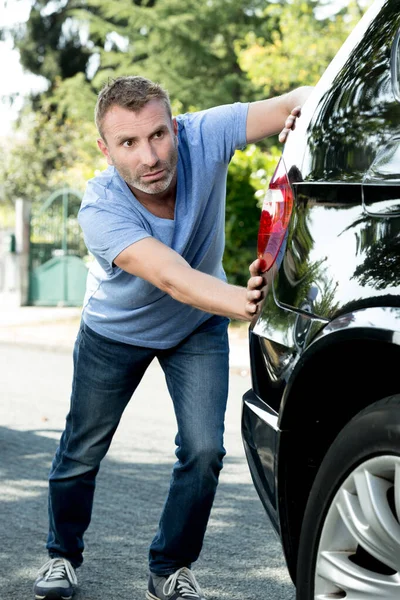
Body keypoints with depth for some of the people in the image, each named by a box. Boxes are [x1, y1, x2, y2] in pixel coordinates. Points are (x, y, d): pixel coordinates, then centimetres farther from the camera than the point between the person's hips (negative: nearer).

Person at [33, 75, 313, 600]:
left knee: (204, 451, -9)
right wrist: (239, 302, -69)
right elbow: (171, 276, -51)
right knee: (82, 452, 11)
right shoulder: (100, 210, -38)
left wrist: (302, 109, -56)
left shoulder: (203, 138, -31)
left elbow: (299, 101, -30)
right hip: (115, 330, -1)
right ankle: (63, 555, 37)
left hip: (198, 327, 2)